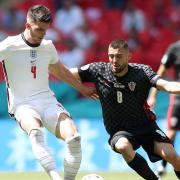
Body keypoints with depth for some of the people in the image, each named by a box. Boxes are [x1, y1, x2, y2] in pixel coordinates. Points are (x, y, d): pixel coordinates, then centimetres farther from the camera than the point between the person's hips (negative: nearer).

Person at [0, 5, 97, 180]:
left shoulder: (48, 46, 13)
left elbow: (59, 70, 32)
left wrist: (82, 88, 40)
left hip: (48, 101, 5)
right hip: (23, 104, -5)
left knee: (73, 137, -23)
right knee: (35, 131, -40)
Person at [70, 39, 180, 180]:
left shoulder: (142, 72, -11)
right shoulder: (98, 71, -6)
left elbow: (168, 86, -23)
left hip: (146, 126, 0)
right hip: (120, 131, 0)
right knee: (123, 147, -35)